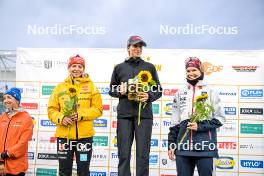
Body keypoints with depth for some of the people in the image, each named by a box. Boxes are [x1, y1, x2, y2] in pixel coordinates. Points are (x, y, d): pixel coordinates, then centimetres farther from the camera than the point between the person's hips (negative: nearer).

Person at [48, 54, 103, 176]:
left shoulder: (90, 86, 4)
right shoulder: (60, 87, 7)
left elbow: (98, 109, -2)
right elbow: (52, 110, 4)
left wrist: (81, 114, -16)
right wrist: (61, 118, -16)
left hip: (84, 135, -1)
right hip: (64, 135, 1)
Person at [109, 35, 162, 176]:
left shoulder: (149, 67, 12)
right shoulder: (119, 67, 13)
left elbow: (158, 90, 11)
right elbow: (111, 90, 16)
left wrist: (149, 96, -10)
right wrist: (119, 91, -6)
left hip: (144, 114, 0)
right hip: (124, 114, 1)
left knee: (143, 154, -1)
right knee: (124, 154, 0)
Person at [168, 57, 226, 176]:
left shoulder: (210, 92, 5)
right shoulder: (180, 93, 15)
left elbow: (220, 118, 2)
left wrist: (200, 126, -12)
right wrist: (171, 144, 10)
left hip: (205, 145, -3)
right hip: (183, 145, 3)